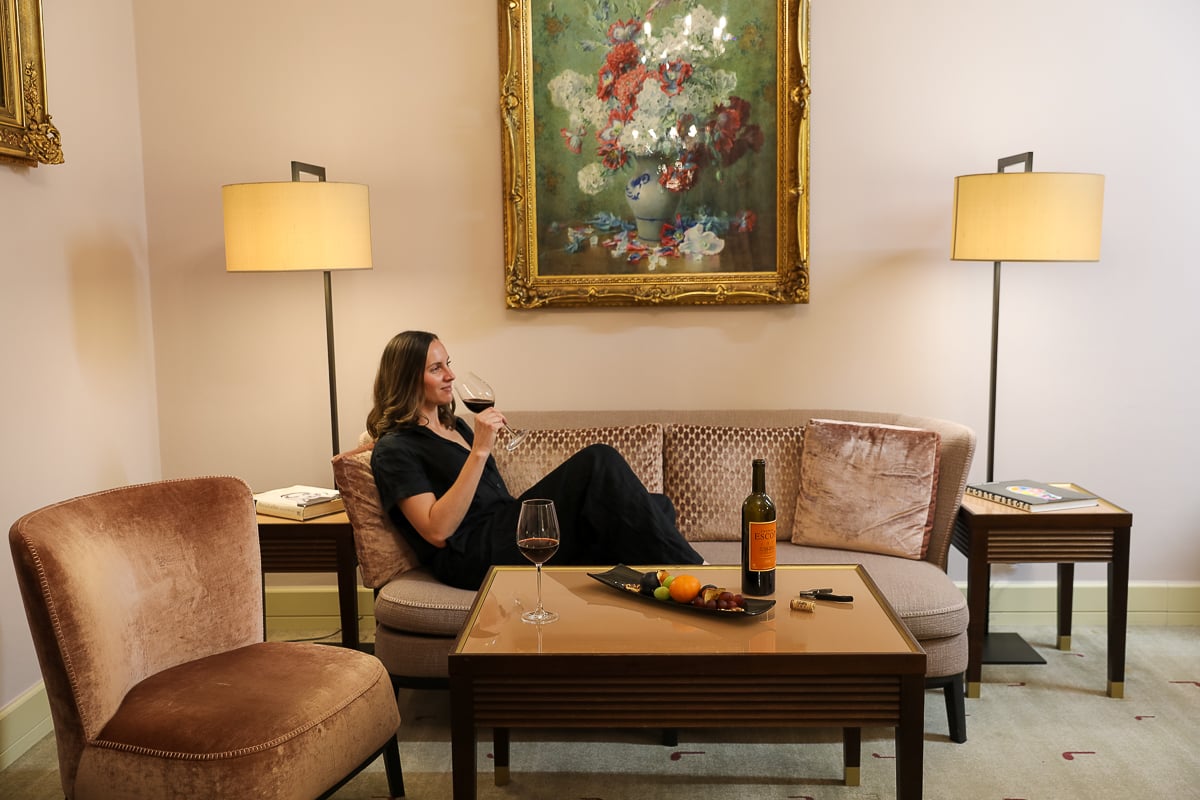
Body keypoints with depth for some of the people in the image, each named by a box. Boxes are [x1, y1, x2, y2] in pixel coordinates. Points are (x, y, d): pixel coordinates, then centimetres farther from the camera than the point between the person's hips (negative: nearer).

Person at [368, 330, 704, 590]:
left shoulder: (454, 426, 23)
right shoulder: (395, 449, -3)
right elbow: (437, 531, -17)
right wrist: (479, 451, -20)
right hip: (474, 557, -8)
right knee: (598, 462, -22)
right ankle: (690, 572, -18)